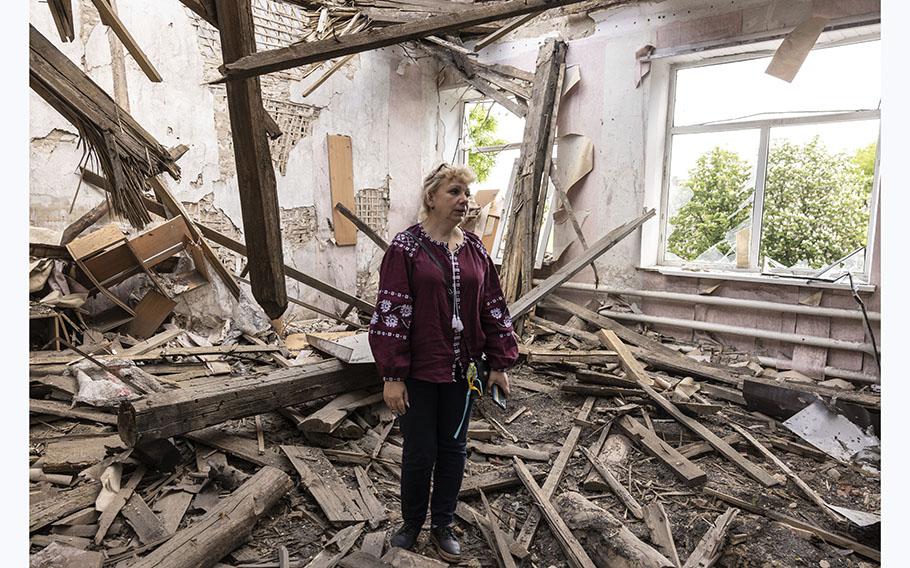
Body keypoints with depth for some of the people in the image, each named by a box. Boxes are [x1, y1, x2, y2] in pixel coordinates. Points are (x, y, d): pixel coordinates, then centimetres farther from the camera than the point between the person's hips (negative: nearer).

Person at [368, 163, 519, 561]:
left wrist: (499, 364, 5)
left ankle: (443, 526, 35)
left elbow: (494, 308, 7)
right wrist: (393, 376, -15)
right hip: (419, 371, -4)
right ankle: (411, 525, 34)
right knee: (419, 452, 9)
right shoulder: (406, 247, -10)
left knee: (453, 449, 15)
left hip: (461, 369, 4)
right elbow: (391, 314, -13)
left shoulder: (473, 249, 4)